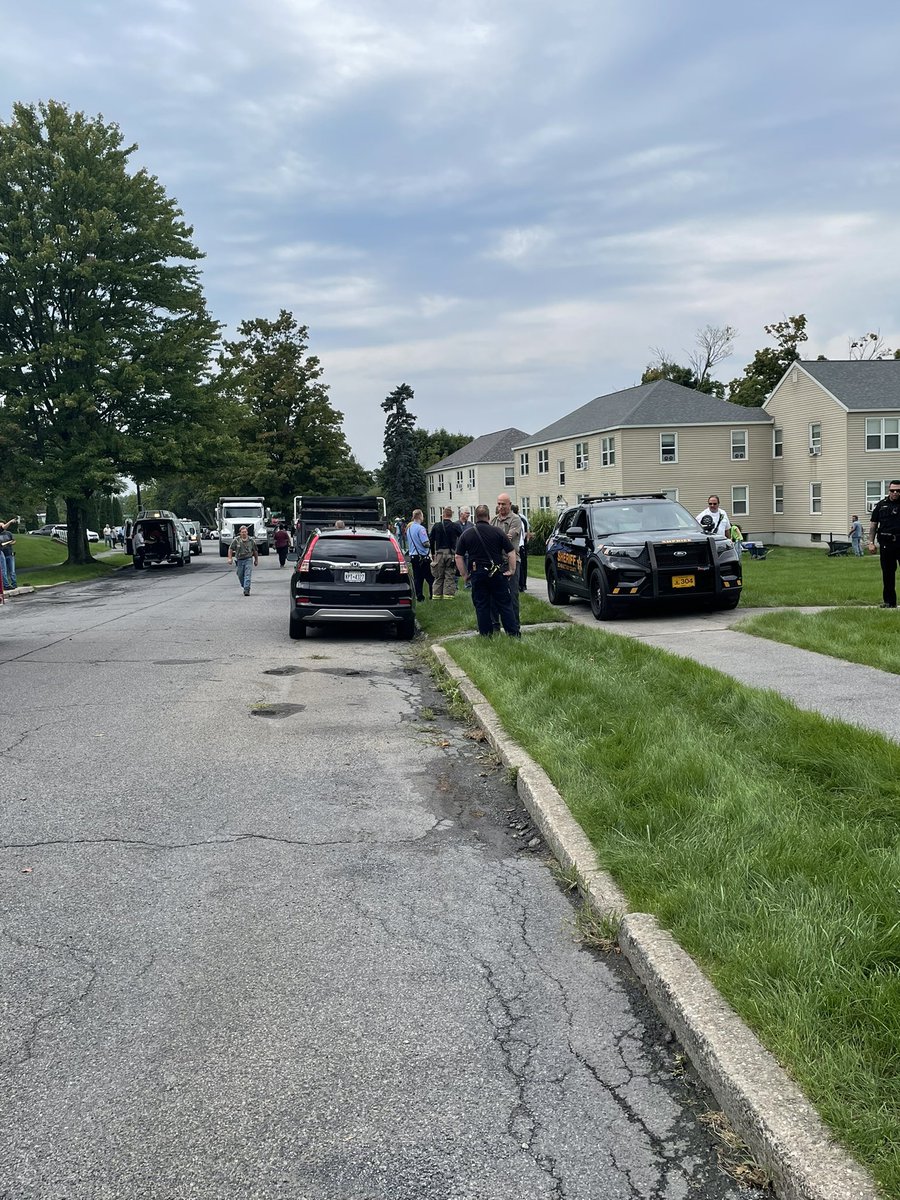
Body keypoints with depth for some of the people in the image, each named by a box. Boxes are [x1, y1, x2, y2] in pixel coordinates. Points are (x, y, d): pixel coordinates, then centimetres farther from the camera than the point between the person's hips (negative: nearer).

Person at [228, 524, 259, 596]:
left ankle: (247, 590, -17)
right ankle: (244, 587, 31)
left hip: (248, 559, -2)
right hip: (239, 560, 2)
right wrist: (230, 558, -4)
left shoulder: (251, 540, -1)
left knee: (247, 575, -14)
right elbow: (230, 549, 4)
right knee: (240, 576, 9)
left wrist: (256, 560, 17)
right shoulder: (236, 540, -4)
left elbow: (255, 551, 12)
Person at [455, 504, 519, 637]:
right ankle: (513, 634, 5)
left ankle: (486, 635, 9)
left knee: (481, 606, 8)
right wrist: (512, 570, 3)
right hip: (497, 573, -1)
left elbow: (458, 557, 3)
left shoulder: (467, 534, 2)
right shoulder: (497, 531, -2)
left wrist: (464, 574, 9)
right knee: (504, 604, 5)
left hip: (477, 574, 1)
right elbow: (511, 552, -4)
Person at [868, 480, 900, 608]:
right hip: (886, 544, 2)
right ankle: (889, 601, 14)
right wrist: (871, 542, 4)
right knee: (888, 574, 6)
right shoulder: (881, 505, 10)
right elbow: (873, 525, 12)